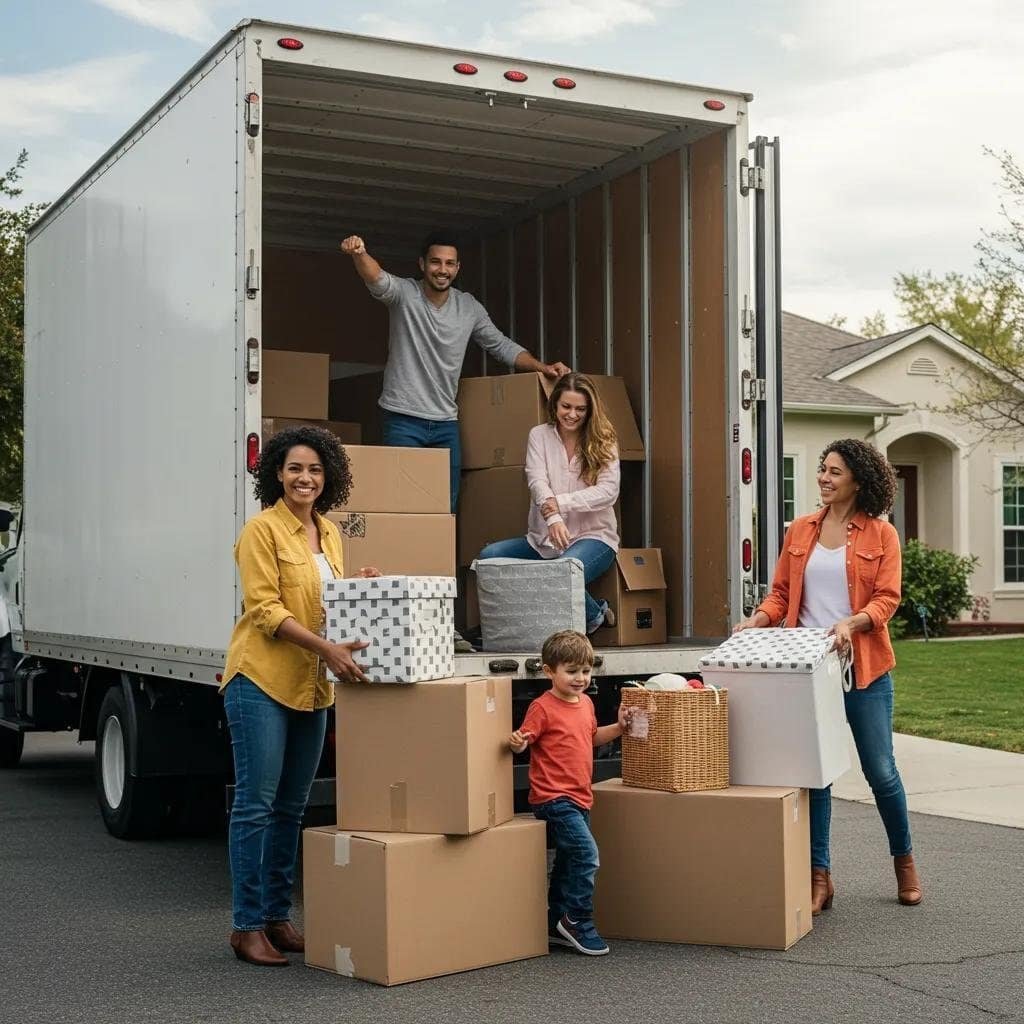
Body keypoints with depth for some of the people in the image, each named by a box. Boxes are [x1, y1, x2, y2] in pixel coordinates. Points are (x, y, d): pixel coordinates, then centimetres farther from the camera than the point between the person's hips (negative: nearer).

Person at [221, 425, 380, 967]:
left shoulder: (328, 533, 13)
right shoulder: (262, 530, -9)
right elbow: (265, 609, -16)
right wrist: (326, 648, -25)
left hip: (311, 686, 7)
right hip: (261, 679, -7)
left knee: (291, 808, 12)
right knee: (256, 804, -5)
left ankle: (278, 917, 21)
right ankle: (246, 925, 3)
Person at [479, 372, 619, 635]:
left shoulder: (603, 441, 3)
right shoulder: (539, 435, 7)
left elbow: (609, 491, -9)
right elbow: (537, 482, -9)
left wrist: (561, 503, -22)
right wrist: (552, 517, -30)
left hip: (593, 536, -3)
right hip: (543, 539, 3)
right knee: (489, 556, -21)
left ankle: (594, 614, -3)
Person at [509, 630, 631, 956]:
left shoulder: (586, 703, 11)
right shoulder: (542, 708, -13)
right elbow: (523, 741, -14)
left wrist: (618, 727, 12)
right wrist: (517, 742, -36)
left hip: (579, 798, 9)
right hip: (553, 798, -9)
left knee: (568, 862, 15)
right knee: (586, 854, -17)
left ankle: (557, 924, 27)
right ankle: (578, 921, -5)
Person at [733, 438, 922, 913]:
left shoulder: (881, 534, 0)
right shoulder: (801, 530, 9)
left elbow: (886, 599, -7)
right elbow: (781, 592, 9)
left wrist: (851, 623, -24)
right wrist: (759, 618, -10)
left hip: (863, 667, -2)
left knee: (880, 770, 3)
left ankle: (904, 860, 26)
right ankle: (819, 876, 12)